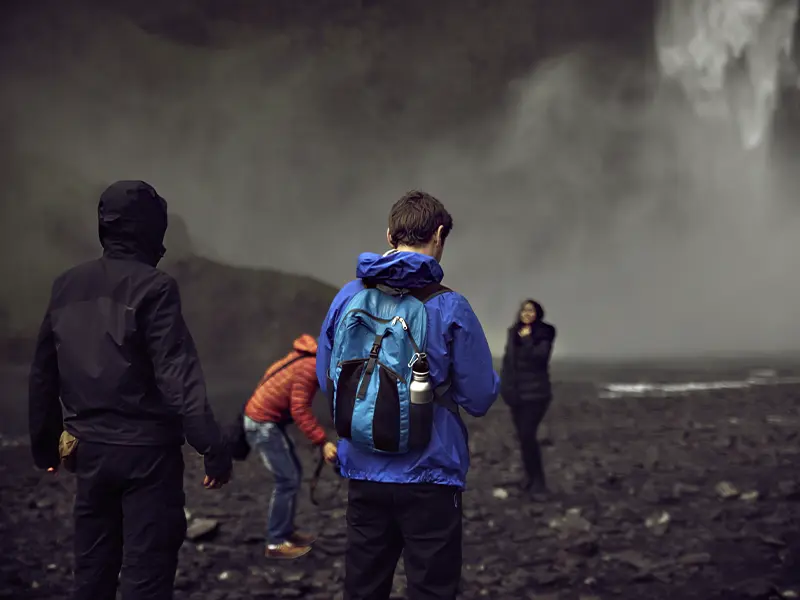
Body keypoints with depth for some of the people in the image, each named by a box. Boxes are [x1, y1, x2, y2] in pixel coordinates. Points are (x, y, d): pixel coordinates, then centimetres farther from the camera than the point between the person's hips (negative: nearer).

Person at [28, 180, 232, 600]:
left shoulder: (67, 287, 7)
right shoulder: (152, 287, -13)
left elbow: (43, 375, 12)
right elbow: (179, 377, -19)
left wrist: (44, 444, 22)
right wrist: (212, 447, -17)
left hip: (90, 448, 6)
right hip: (146, 448, -6)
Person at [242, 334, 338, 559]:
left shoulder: (310, 358, 7)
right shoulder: (310, 365, -23)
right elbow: (299, 411, -26)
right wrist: (323, 442, -27)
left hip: (269, 420, 10)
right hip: (263, 424, -10)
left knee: (293, 474, 14)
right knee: (287, 479, -7)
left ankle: (286, 531, 22)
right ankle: (276, 543, -1)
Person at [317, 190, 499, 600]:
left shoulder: (348, 297, -1)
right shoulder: (449, 308, -13)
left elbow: (326, 381, 9)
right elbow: (480, 399, -9)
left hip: (363, 474, 4)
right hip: (429, 477, -4)